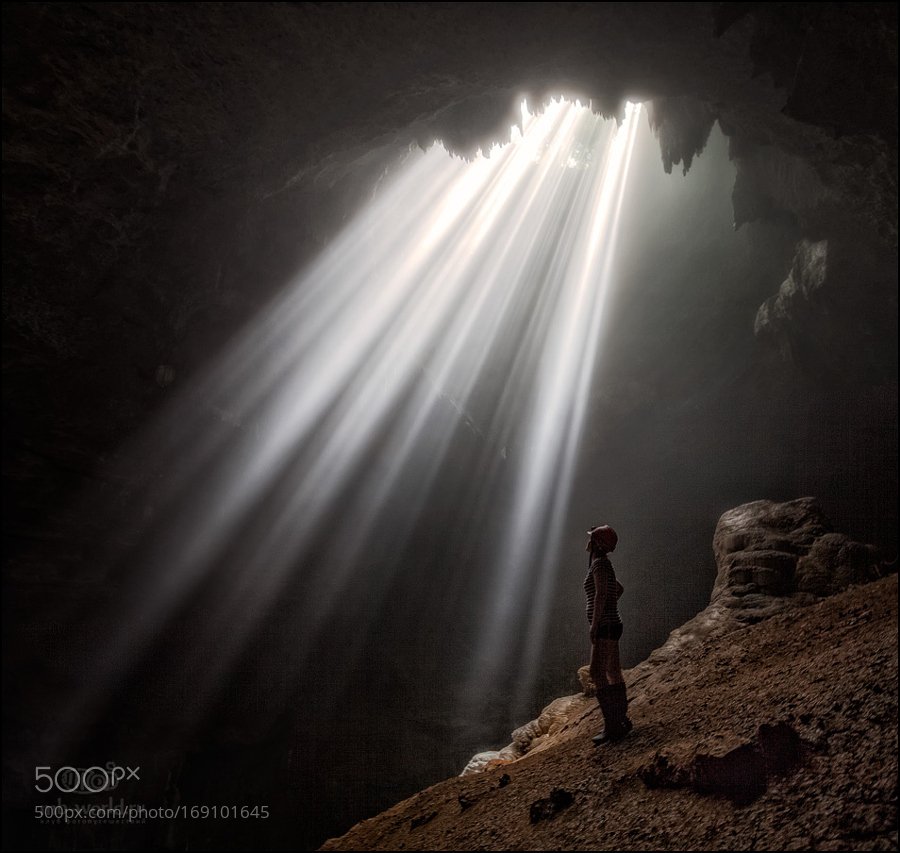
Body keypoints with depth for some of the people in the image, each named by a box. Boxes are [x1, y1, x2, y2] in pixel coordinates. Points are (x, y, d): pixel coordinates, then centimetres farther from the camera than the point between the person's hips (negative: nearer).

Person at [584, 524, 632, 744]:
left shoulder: (599, 563, -13)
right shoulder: (603, 564, 16)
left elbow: (601, 594, -24)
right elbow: (619, 589, 32)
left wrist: (594, 624, -23)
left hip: (605, 626, -10)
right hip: (610, 625, 10)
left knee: (597, 674, -13)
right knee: (613, 673, 13)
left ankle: (612, 725, -14)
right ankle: (621, 720, 19)